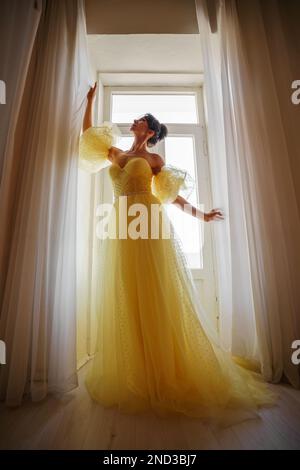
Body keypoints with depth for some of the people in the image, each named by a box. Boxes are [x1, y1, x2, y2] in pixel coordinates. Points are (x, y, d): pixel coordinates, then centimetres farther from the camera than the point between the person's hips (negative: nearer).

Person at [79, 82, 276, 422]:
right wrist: (90, 100, 46)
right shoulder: (116, 155, 27)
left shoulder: (154, 160, 14)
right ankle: (132, 374, 18)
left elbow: (172, 196, 11)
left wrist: (200, 215, 7)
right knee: (125, 299, 3)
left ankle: (166, 375, 7)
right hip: (120, 229, 5)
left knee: (156, 298, -6)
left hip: (148, 227, -4)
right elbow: (88, 134, 40)